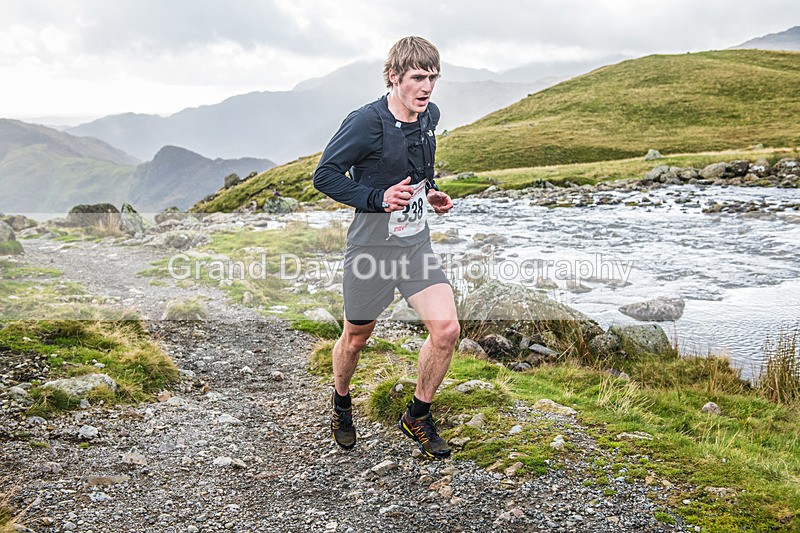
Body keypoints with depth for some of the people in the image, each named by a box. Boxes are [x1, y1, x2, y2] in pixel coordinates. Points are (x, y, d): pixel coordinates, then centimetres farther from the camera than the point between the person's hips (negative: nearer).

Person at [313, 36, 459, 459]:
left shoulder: (429, 115, 2)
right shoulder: (366, 123, -19)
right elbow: (325, 175, -14)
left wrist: (430, 193, 4)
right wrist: (379, 198, -24)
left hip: (417, 244, 5)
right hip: (372, 246, -5)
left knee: (446, 328, -10)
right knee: (356, 337, 12)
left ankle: (417, 417, 13)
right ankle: (341, 403, 44)